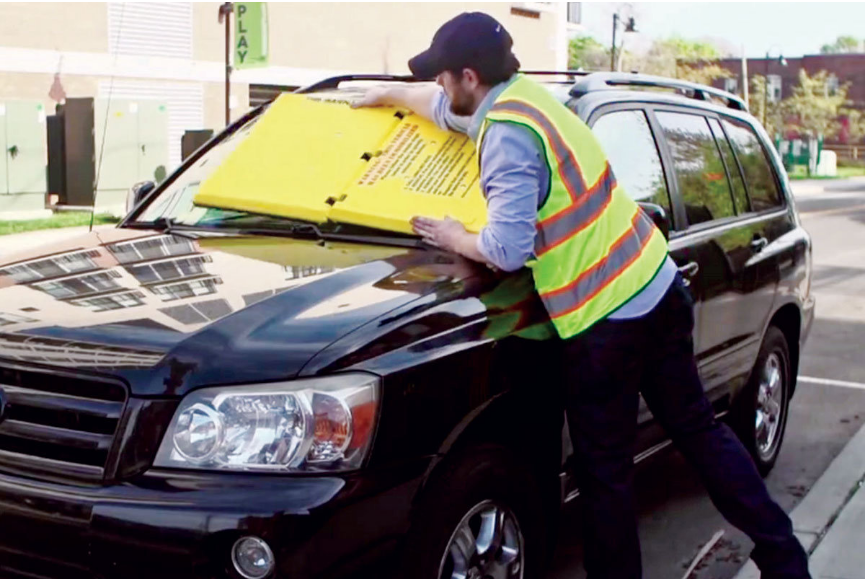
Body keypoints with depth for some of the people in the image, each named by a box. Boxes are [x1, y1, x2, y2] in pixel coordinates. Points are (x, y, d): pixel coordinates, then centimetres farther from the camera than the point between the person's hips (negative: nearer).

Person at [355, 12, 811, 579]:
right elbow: (448, 108, 30)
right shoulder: (523, 92, 10)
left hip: (605, 319, -9)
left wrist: (455, 239, -1)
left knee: (606, 472, 6)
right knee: (698, 428, 19)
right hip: (659, 286, 9)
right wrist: (385, 95, 43)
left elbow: (508, 250, -21)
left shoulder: (507, 135, -17)